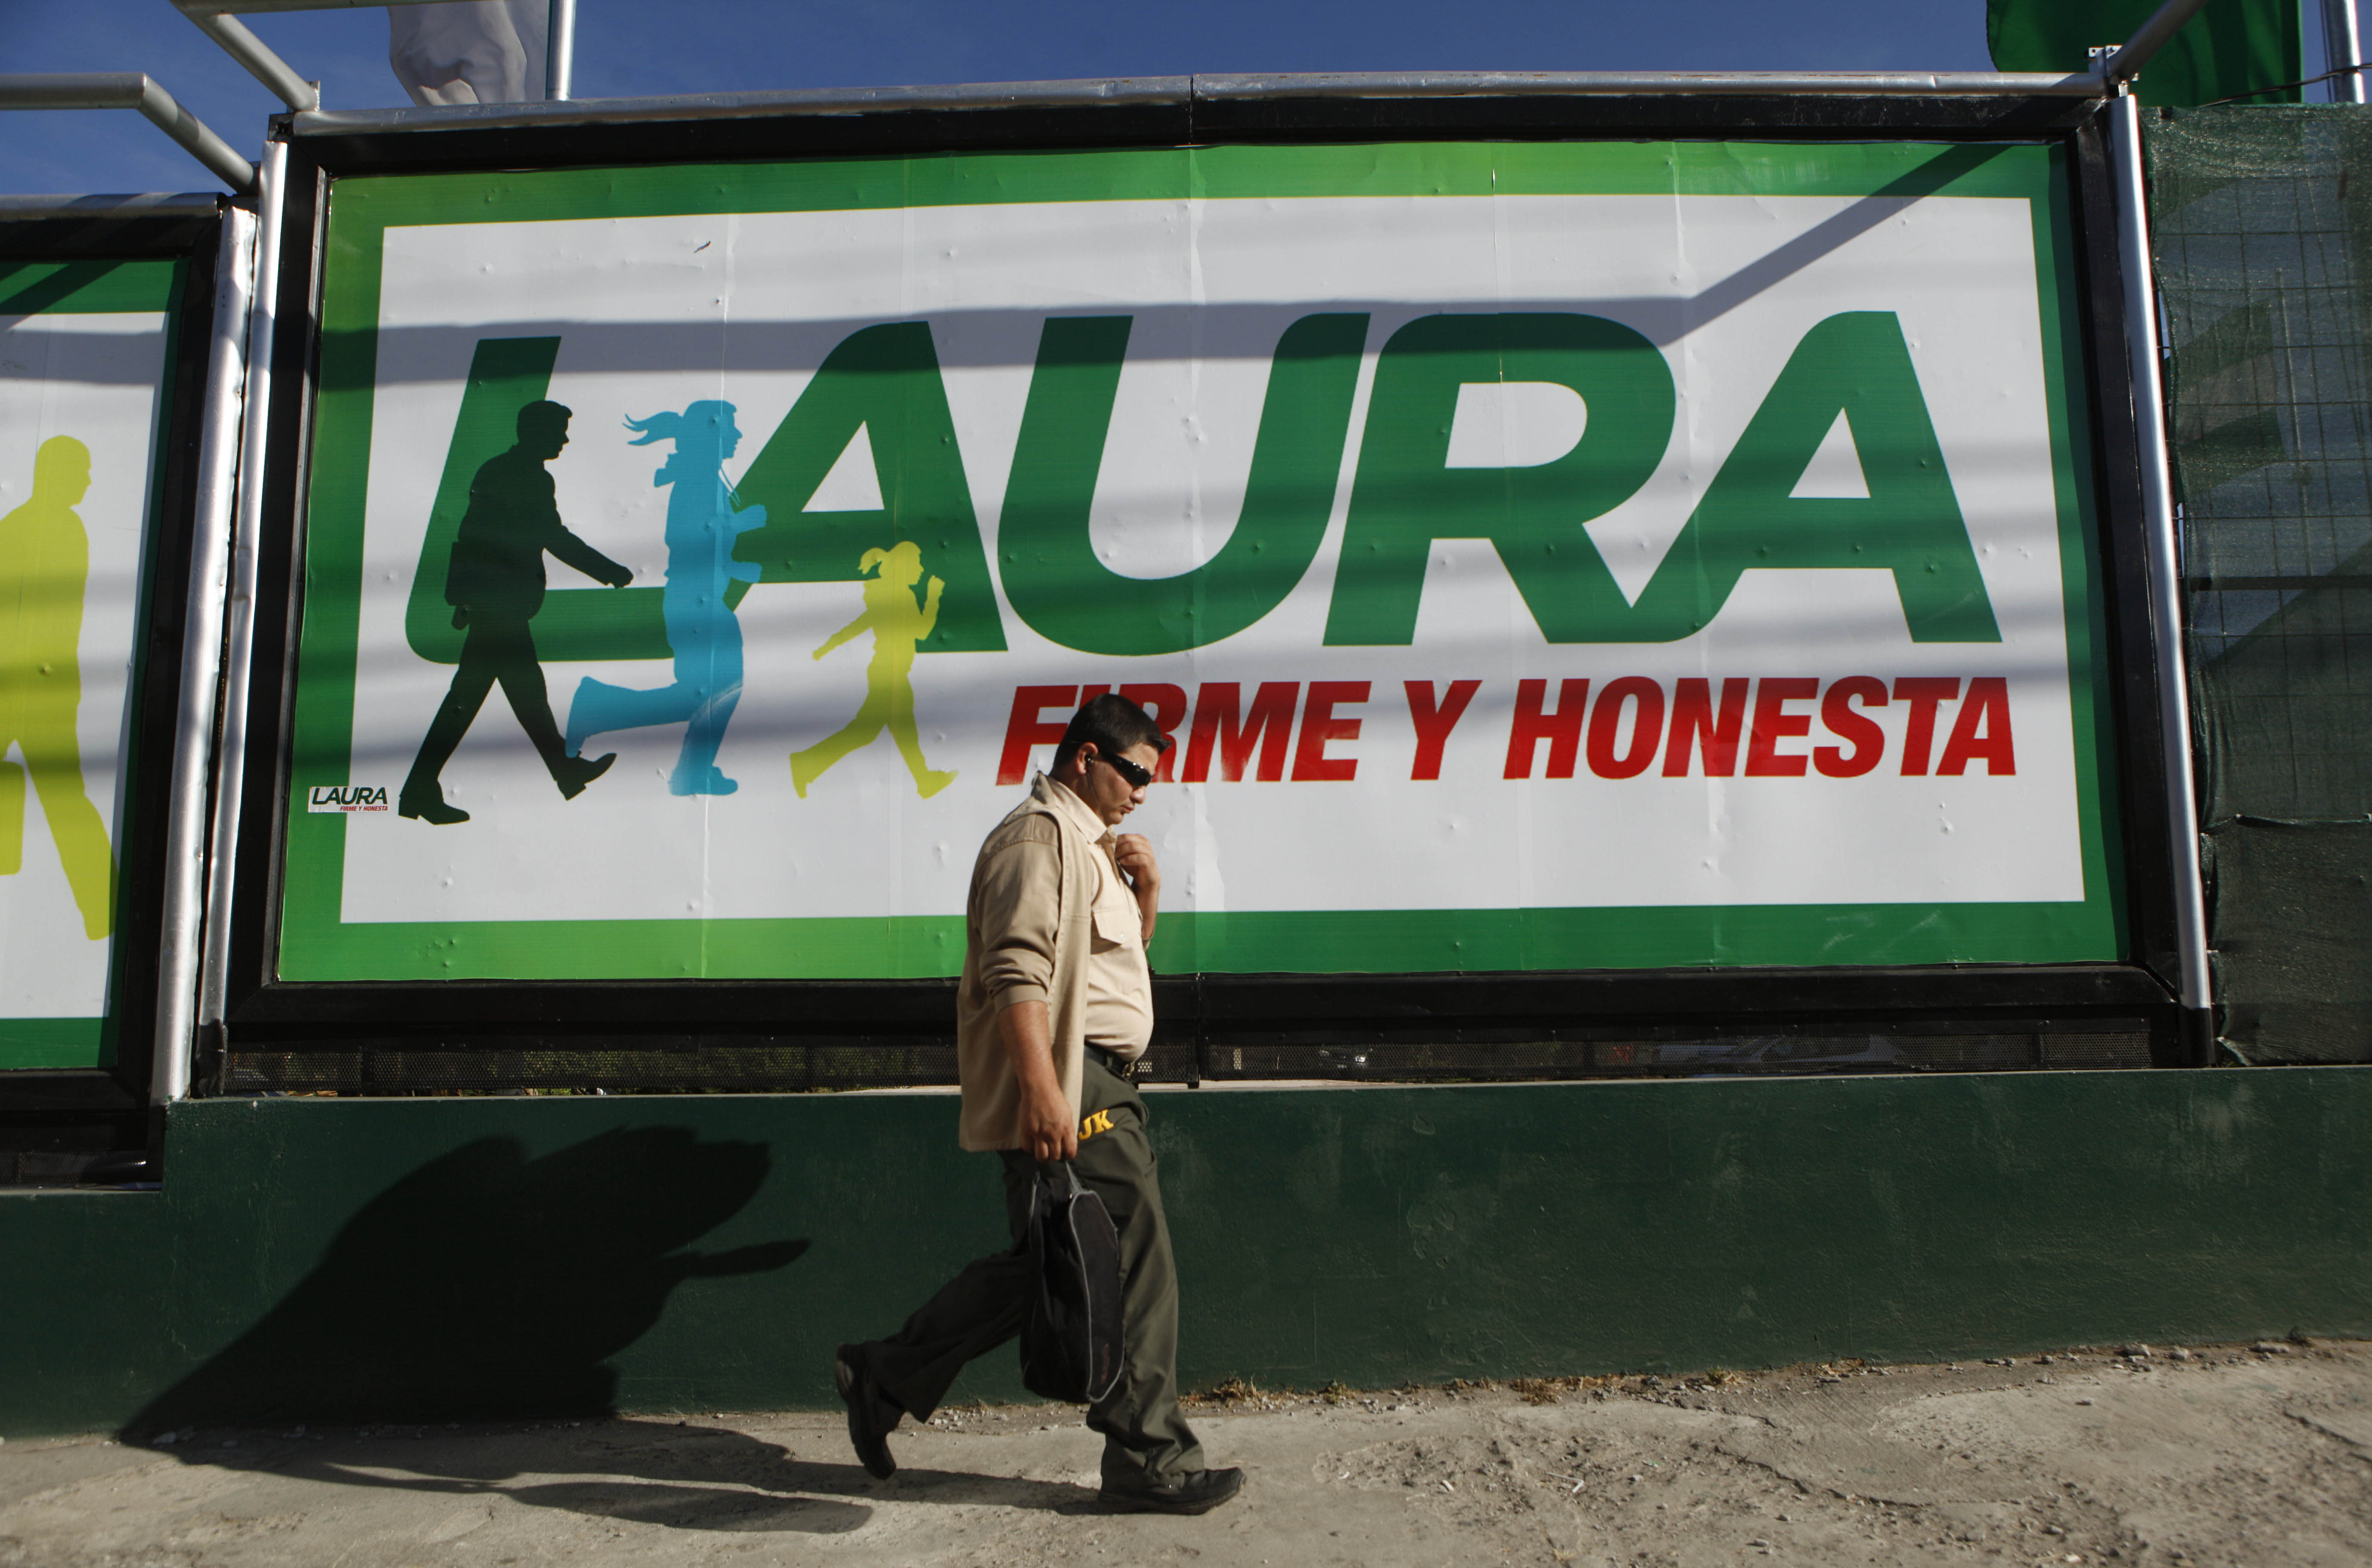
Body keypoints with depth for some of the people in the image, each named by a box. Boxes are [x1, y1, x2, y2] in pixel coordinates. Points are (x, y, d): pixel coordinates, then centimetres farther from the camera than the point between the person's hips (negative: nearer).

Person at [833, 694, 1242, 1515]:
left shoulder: (1092, 845, 22)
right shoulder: (1038, 836, -11)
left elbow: (1121, 949, 33)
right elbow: (1016, 972, -22)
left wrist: (1144, 891, 13)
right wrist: (1042, 1088, -29)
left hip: (1098, 1085, 11)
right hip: (1069, 1086, -11)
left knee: (1047, 1262, 14)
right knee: (1136, 1261, -4)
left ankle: (884, 1379, 24)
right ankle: (1151, 1459, 9)